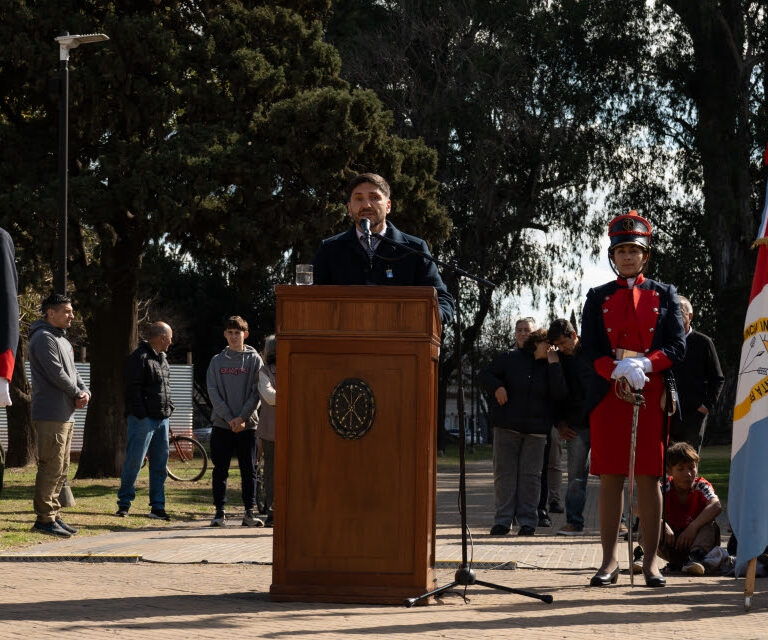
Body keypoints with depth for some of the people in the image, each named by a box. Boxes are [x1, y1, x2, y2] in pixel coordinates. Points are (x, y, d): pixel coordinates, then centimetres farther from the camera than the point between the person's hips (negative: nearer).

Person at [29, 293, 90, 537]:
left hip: (65, 416, 10)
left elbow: (72, 372, 17)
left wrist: (84, 392, -3)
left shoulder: (62, 340, 20)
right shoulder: (44, 338, -12)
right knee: (51, 468, -9)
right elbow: (56, 374, -19)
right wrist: (77, 394, -7)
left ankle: (53, 515, 19)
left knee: (61, 469, 13)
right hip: (51, 414, -10)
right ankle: (44, 519, -7)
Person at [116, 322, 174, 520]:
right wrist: (141, 415, -18)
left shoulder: (162, 359, 18)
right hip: (144, 420, -9)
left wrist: (169, 409, 14)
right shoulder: (140, 358, -11)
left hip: (161, 420, 9)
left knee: (159, 465, 8)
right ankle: (124, 503, 3)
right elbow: (133, 390, -15)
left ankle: (157, 507, 12)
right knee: (134, 462, -5)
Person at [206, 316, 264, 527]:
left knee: (249, 470, 2)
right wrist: (229, 418, -11)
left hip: (247, 424, -1)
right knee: (220, 470, 1)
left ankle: (249, 512, 6)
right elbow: (213, 393, 0)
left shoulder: (254, 360, 4)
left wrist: (242, 417, -12)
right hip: (222, 424, 1)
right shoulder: (217, 361, 7)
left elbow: (256, 393, -2)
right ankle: (220, 512, 5)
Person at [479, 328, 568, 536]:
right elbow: (485, 374, 9)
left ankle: (527, 521, 4)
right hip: (507, 426, 0)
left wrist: (554, 365, -11)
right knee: (504, 472, -1)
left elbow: (560, 394, -7)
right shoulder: (510, 359, 5)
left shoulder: (551, 368, 7)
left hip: (536, 430, 0)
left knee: (530, 474, -1)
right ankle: (503, 519, 3)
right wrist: (497, 387, -11)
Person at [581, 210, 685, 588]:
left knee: (648, 478, -1)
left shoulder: (664, 295, 8)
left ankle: (650, 560, 4)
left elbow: (677, 348, 0)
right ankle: (610, 560, 4)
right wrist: (618, 371, -18)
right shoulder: (598, 298, 10)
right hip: (608, 397, 1)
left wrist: (643, 364, -18)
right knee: (610, 478, 0)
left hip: (652, 397, -1)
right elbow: (590, 348, 1)